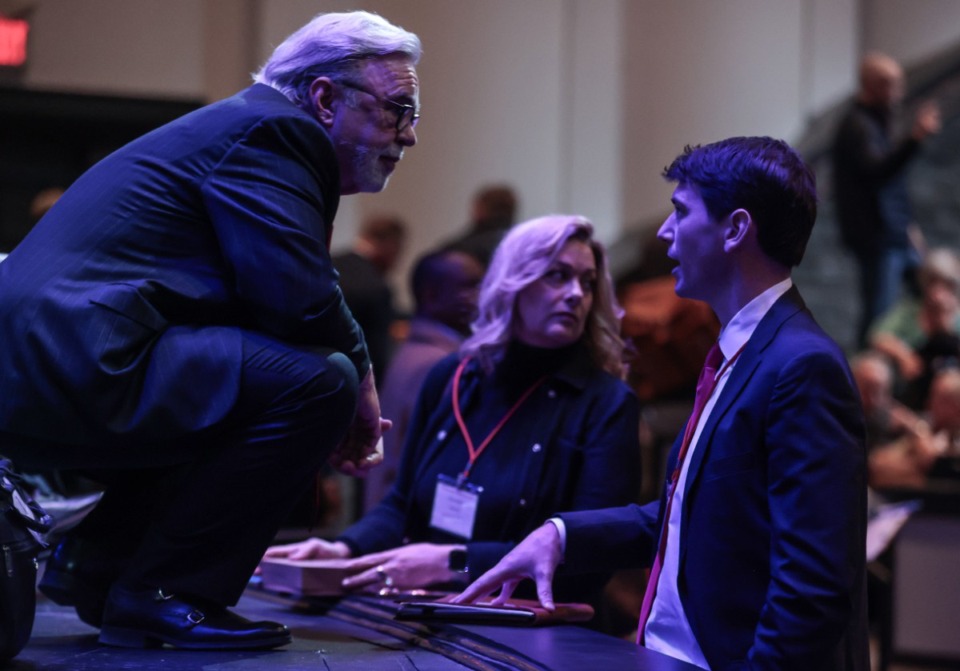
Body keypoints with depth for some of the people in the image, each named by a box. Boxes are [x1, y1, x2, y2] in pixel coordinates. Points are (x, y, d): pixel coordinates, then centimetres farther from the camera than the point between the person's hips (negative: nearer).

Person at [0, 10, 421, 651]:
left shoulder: (254, 128, 26)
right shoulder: (271, 129, -5)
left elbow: (275, 299, 25)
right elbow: (301, 300, -17)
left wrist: (329, 426, 12)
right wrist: (359, 380, 2)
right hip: (75, 371, -11)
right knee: (318, 378, -18)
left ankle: (96, 562, 21)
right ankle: (164, 595, -9)